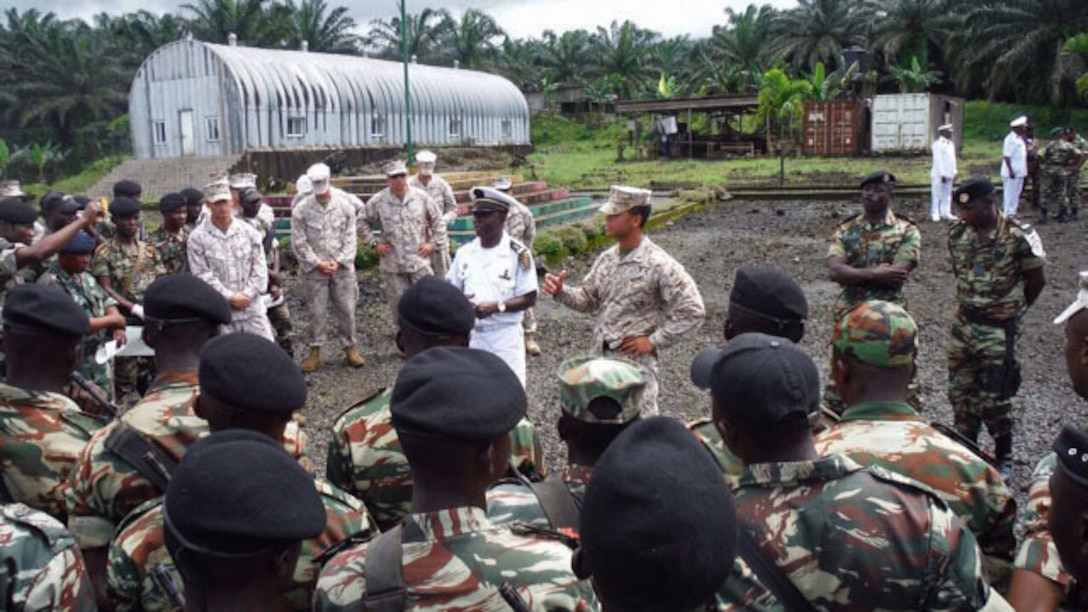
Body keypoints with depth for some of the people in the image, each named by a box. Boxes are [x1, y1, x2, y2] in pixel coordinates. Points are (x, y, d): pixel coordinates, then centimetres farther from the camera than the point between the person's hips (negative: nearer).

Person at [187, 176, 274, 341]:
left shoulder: (248, 231, 6)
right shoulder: (198, 238, -3)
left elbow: (260, 268, 4)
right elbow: (202, 275, -8)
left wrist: (247, 294, -10)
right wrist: (230, 297, -13)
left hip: (252, 307, 2)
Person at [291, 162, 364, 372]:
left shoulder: (344, 205, -1)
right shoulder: (301, 210, -6)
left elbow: (350, 238, 0)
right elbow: (299, 243, -5)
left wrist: (339, 262, -9)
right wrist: (318, 264, -10)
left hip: (342, 268, 1)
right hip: (314, 270, -1)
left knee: (346, 309, 7)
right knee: (316, 312, 5)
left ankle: (349, 347, 20)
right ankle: (315, 351, 16)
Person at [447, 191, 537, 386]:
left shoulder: (518, 253, -11)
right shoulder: (464, 252, 3)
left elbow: (529, 299, -9)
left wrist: (496, 307, -22)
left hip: (505, 336, -5)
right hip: (471, 335, 5)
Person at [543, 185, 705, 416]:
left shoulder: (660, 265, -17)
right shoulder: (607, 258, 4)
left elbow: (693, 310, -17)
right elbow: (588, 299, 12)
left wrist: (653, 340, -15)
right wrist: (561, 291, -8)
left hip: (635, 360, -7)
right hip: (600, 356, 7)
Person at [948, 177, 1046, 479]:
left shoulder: (1018, 237, -16)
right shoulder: (957, 233, -2)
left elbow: (1037, 280, -3)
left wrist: (1014, 309, 8)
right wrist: (970, 304, 11)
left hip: (998, 330, -5)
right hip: (964, 324, 5)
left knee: (994, 398, 2)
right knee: (961, 392, 12)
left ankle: (1004, 456, 21)